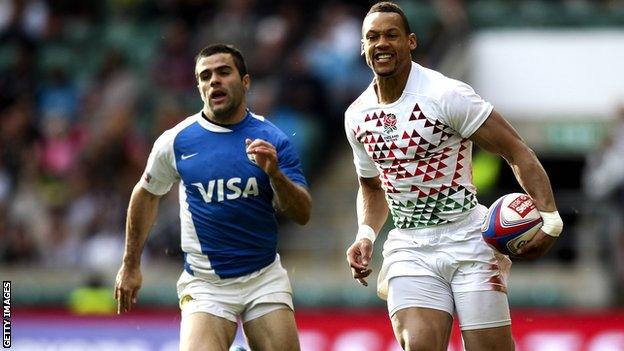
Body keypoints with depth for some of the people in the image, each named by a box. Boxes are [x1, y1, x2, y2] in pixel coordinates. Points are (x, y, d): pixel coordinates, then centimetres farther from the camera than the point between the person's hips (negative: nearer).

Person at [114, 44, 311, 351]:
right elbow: (146, 194, 16)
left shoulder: (272, 139, 0)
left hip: (265, 279, 1)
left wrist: (274, 173, -21)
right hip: (205, 285, -1)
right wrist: (130, 265, 18)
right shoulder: (176, 141, 0)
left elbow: (302, 214, -4)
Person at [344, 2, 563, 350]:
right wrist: (365, 236, 5)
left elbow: (517, 152, -10)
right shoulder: (357, 117, 6)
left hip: (469, 240, -3)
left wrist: (550, 219, -21)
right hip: (409, 250, 3)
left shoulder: (447, 95, -12)